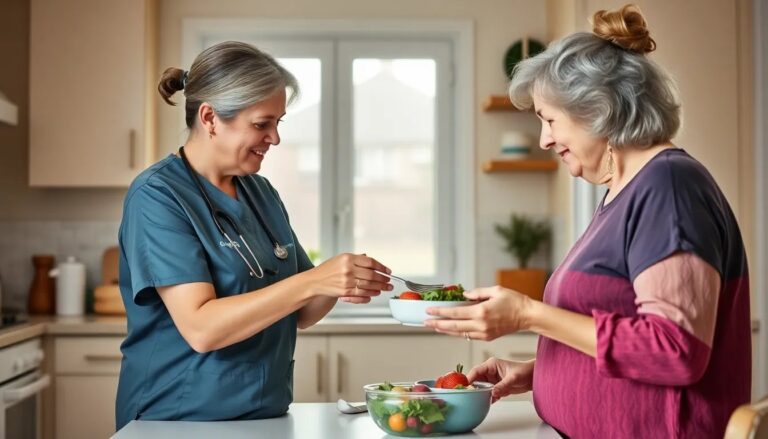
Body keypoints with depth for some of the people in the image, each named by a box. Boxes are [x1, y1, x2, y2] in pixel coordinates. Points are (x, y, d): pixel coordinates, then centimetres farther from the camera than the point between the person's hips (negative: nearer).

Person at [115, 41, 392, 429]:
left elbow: (297, 314, 9)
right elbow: (200, 328, -24)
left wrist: (337, 286, -11)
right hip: (180, 420, -6)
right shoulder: (157, 196, -15)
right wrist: (313, 280, -28)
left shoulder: (261, 192, 5)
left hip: (266, 414, 7)